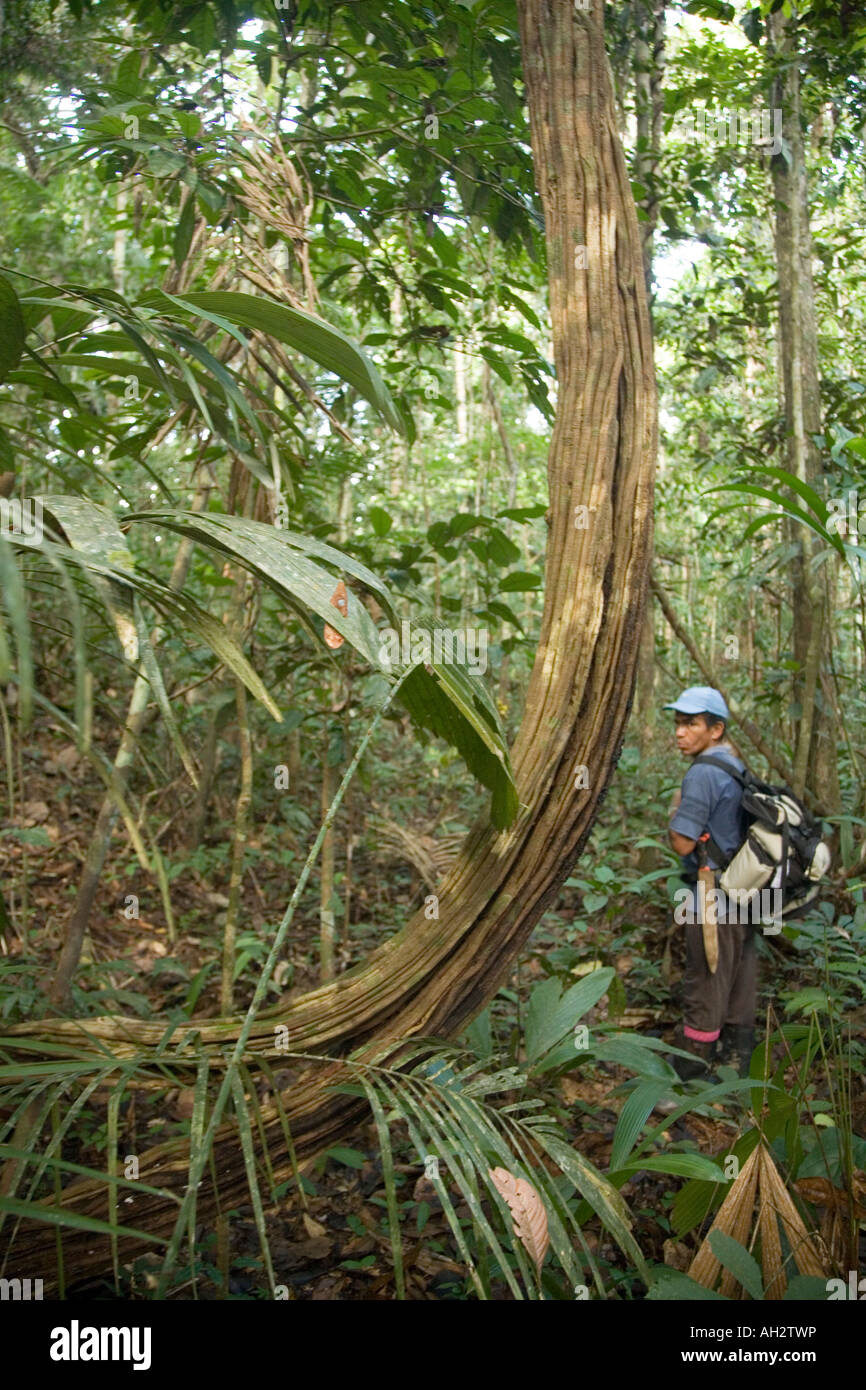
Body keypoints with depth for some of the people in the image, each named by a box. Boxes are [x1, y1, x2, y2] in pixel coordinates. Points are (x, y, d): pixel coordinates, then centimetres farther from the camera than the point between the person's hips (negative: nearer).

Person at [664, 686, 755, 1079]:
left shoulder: (704, 773, -18)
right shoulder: (739, 767, 10)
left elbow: (683, 842, -18)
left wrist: (675, 809, 0)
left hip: (714, 898, -9)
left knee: (705, 984, 1)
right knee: (739, 983, 15)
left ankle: (690, 1068, 10)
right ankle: (736, 1058, 26)